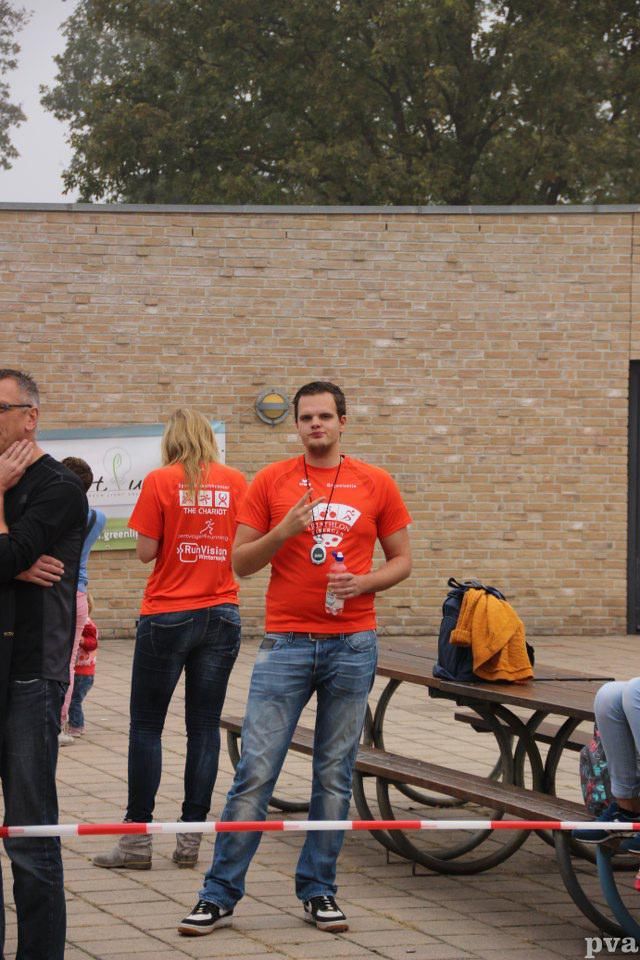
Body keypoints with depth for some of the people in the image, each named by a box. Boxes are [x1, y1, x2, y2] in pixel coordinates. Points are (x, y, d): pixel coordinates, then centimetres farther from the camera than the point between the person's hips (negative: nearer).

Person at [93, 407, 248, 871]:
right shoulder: (234, 481, 1)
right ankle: (191, 838, 8)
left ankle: (138, 838, 5)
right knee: (205, 725, 7)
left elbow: (146, 551, -8)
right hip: (221, 615, 3)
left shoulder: (160, 482, -7)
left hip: (167, 615, -3)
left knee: (147, 725, 5)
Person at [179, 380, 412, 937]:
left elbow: (402, 560, 10)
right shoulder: (271, 482, 4)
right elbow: (241, 562, 4)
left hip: (353, 643, 1)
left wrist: (363, 583, -9)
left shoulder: (376, 485, 6)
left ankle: (318, 891, 16)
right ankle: (220, 896, 2)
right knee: (256, 771, -4)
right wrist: (284, 530, -13)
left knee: (335, 775, 6)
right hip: (286, 641, -1)